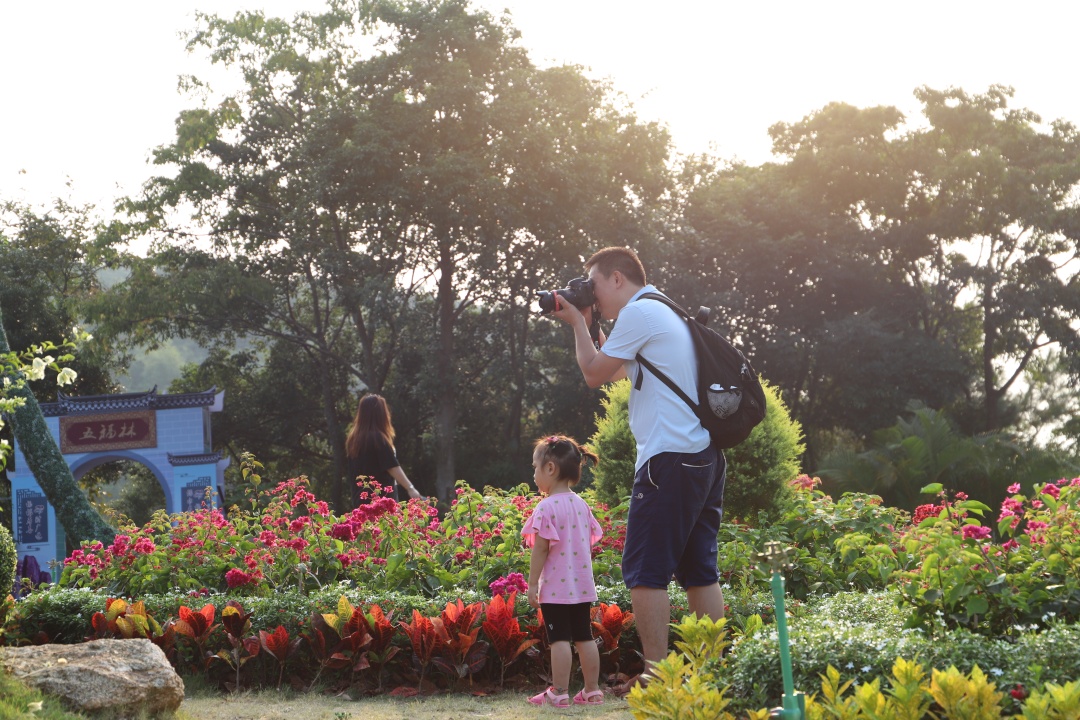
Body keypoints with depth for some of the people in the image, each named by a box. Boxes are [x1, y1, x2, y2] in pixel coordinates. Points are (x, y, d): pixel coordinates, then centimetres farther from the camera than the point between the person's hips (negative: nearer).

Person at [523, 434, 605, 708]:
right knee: (584, 636, 11)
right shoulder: (581, 504, 8)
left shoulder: (547, 507, -13)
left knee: (559, 638, -5)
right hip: (582, 584, 7)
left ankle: (559, 693, -3)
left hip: (555, 587, -7)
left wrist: (532, 584, -9)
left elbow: (540, 549, -14)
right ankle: (592, 690, 14)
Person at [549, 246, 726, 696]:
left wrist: (577, 322, 9)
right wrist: (587, 323, 23)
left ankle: (655, 674, -8)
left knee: (645, 571, -6)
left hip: (669, 458, -10)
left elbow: (594, 374, -3)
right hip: (705, 456, 10)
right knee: (698, 570, 10)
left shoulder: (638, 312, -7)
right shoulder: (667, 314, 23)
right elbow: (614, 371, 30)